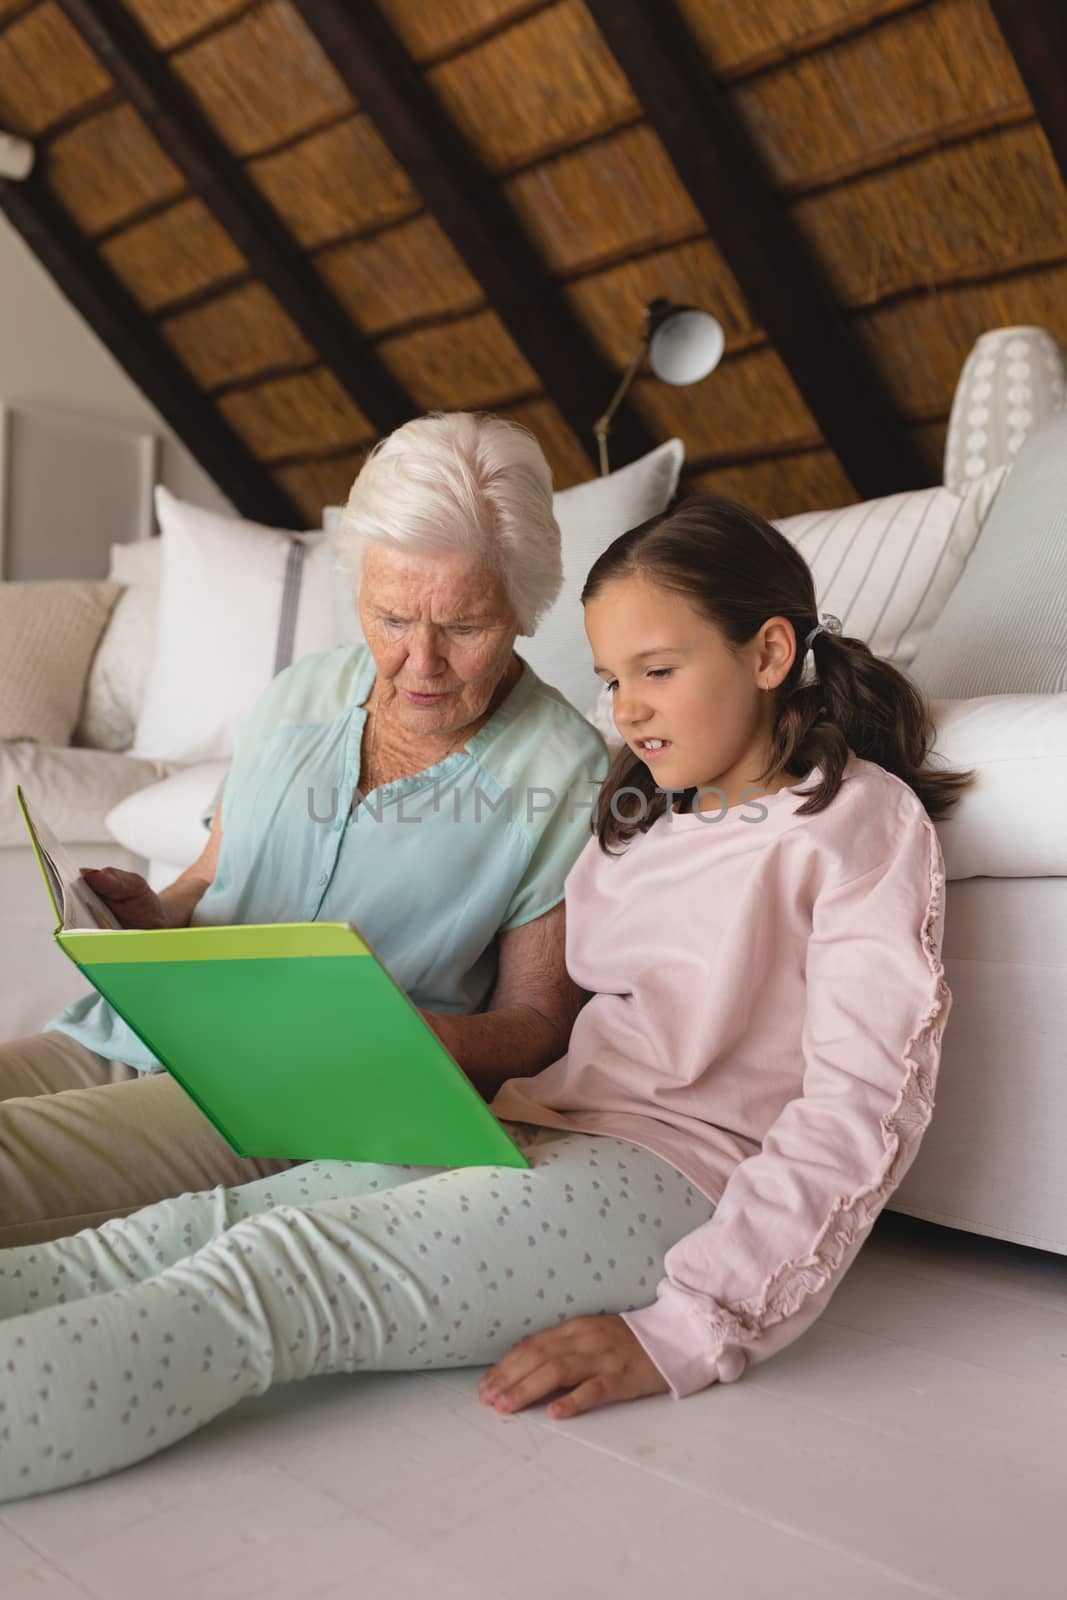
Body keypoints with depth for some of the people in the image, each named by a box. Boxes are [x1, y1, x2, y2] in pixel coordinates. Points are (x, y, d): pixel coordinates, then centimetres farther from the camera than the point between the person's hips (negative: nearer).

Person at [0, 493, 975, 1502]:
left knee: (275, 1269, -28)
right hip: (544, 1127, 7)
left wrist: (691, 1330, -19)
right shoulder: (645, 812, 23)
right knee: (200, 1225, -16)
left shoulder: (865, 821, -1)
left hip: (674, 1174, -7)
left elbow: (865, 1107, -12)